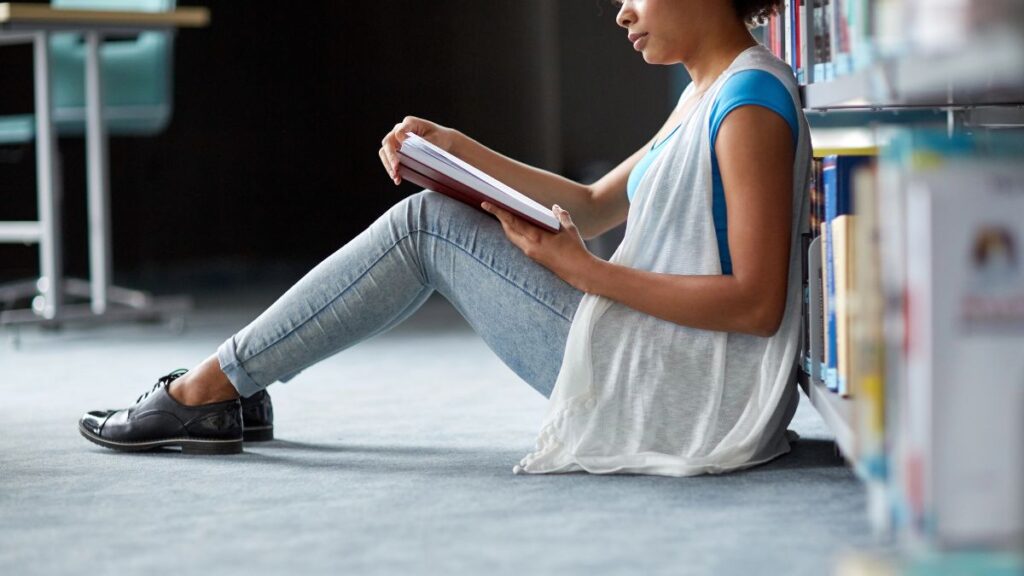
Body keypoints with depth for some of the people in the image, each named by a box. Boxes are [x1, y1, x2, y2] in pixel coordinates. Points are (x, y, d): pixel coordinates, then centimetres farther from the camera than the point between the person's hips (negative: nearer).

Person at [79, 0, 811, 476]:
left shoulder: (751, 102, -16)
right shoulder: (705, 96, 16)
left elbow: (759, 304, -22)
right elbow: (592, 207, 20)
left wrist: (586, 271, -21)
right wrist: (456, 149, 10)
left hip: (678, 398, -10)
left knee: (427, 229, -5)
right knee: (430, 218, 10)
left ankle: (207, 389, 3)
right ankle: (226, 388, 13)